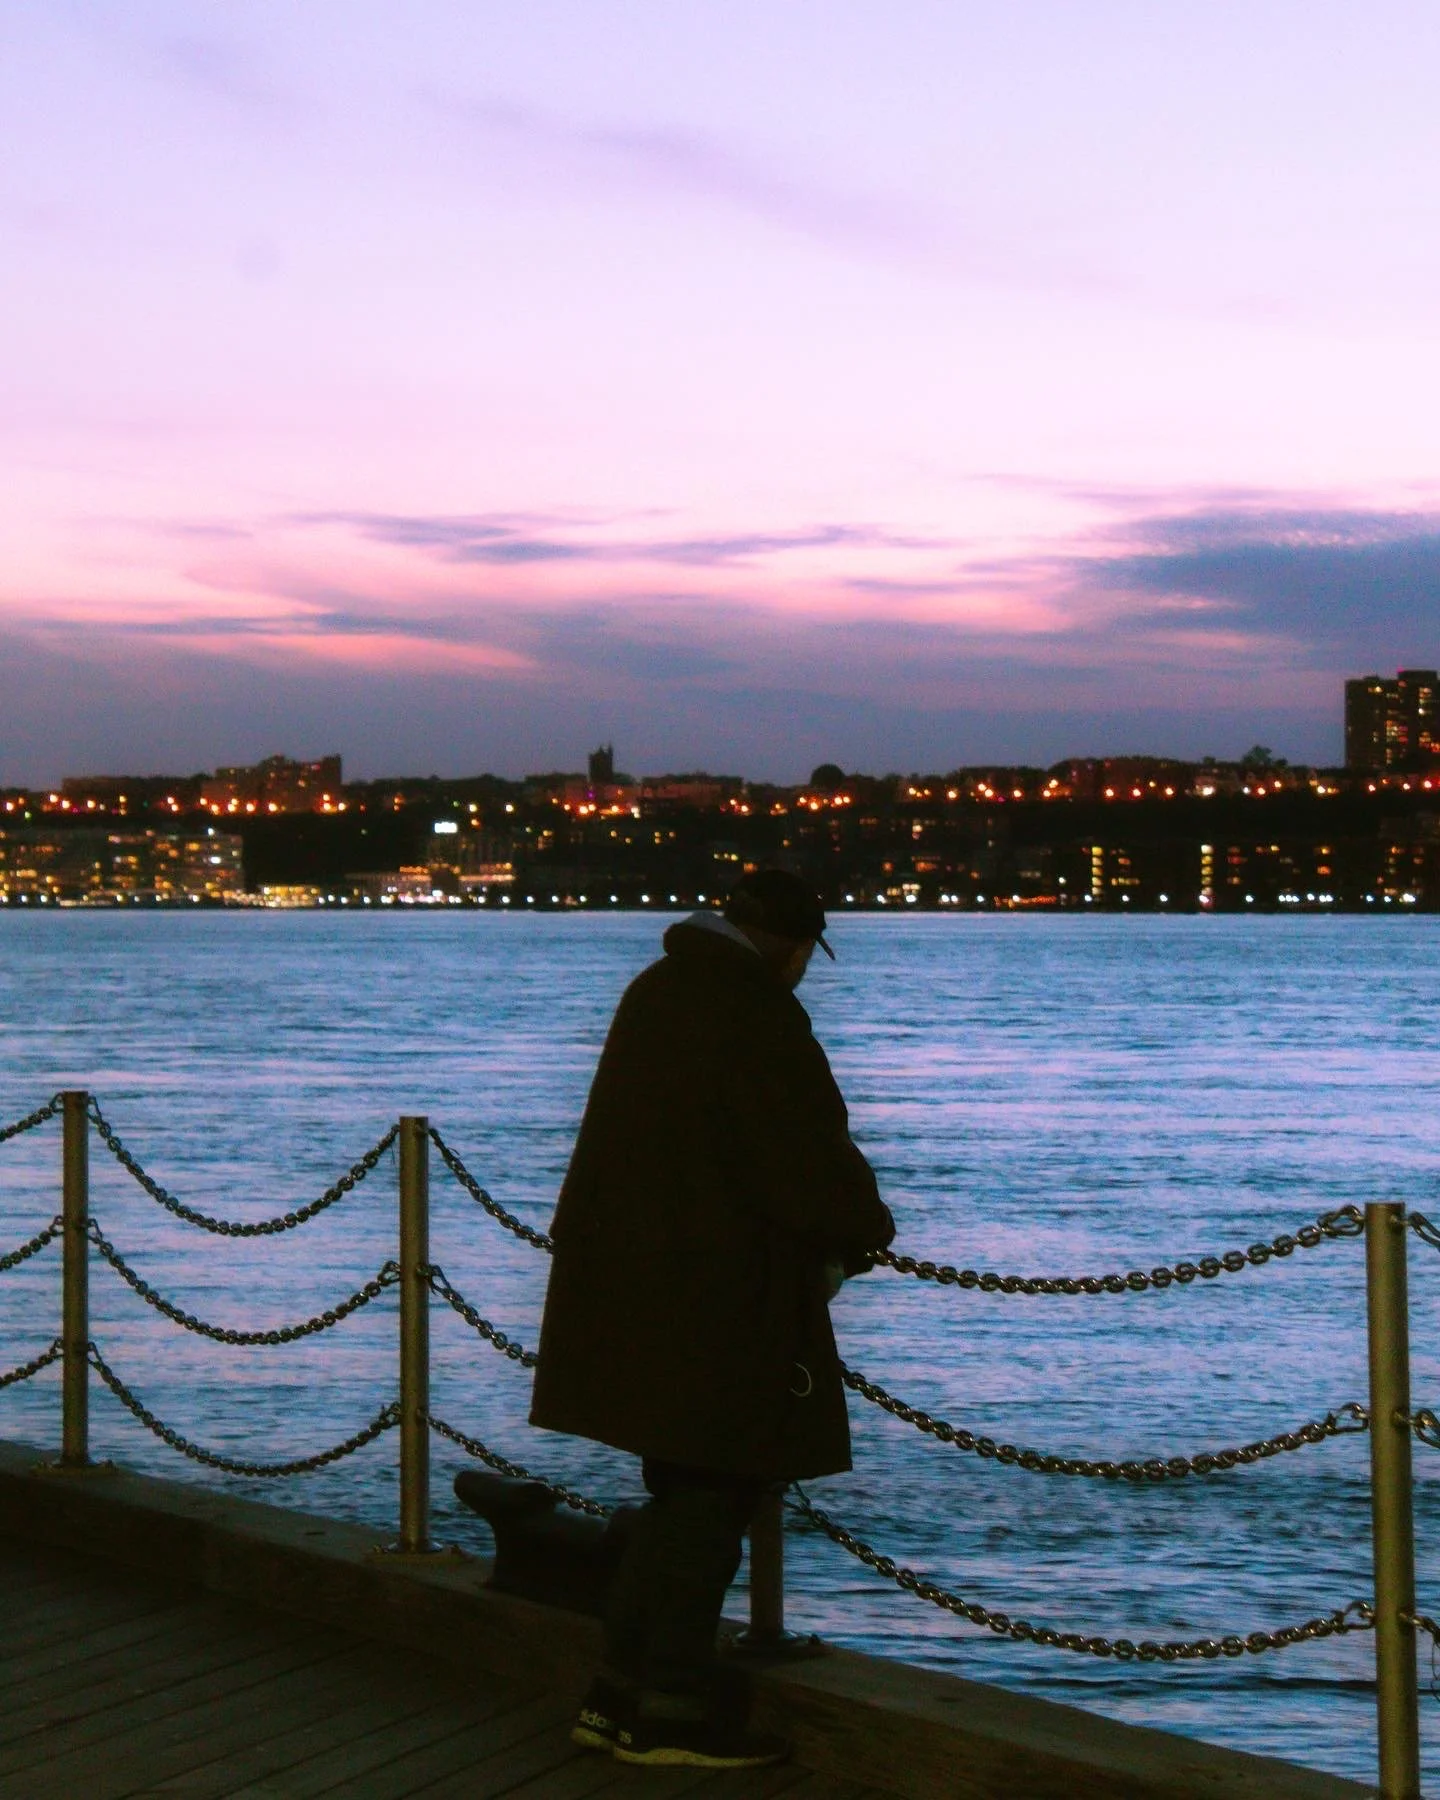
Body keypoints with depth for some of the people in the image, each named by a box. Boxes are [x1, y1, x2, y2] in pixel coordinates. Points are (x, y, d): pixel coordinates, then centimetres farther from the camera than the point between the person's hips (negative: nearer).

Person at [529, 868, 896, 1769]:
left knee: (682, 1490, 17)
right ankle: (673, 1707, 7)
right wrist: (867, 1230, 4)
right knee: (710, 1492, 1)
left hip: (632, 1281, 9)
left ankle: (623, 1693, 21)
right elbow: (811, 1158, -16)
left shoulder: (657, 989, 14)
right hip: (714, 1297, -9)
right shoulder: (756, 1012, -15)